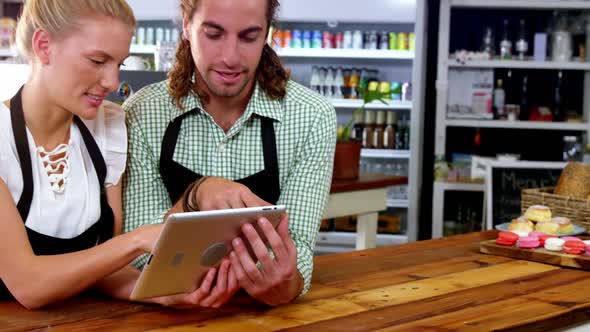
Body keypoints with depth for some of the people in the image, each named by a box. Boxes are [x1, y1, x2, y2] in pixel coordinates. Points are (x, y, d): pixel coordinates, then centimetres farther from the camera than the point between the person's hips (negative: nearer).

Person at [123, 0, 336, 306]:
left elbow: (297, 245, -12)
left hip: (263, 308, 0)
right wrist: (194, 197, -27)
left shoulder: (312, 118, -10)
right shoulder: (140, 114, -8)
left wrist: (284, 286, -34)